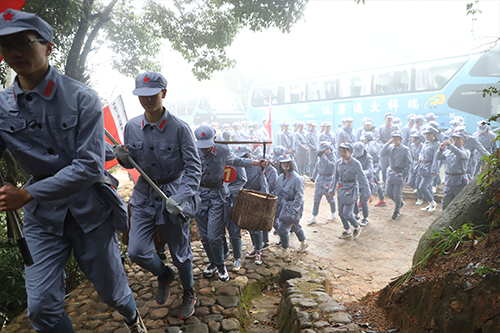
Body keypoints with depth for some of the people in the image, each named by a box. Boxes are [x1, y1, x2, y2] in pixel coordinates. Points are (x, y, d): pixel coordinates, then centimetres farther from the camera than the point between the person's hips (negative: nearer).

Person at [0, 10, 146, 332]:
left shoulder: (81, 98, -12)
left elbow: (90, 166, -18)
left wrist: (27, 194, -21)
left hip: (89, 207, -3)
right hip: (42, 213, 3)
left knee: (111, 289, 14)